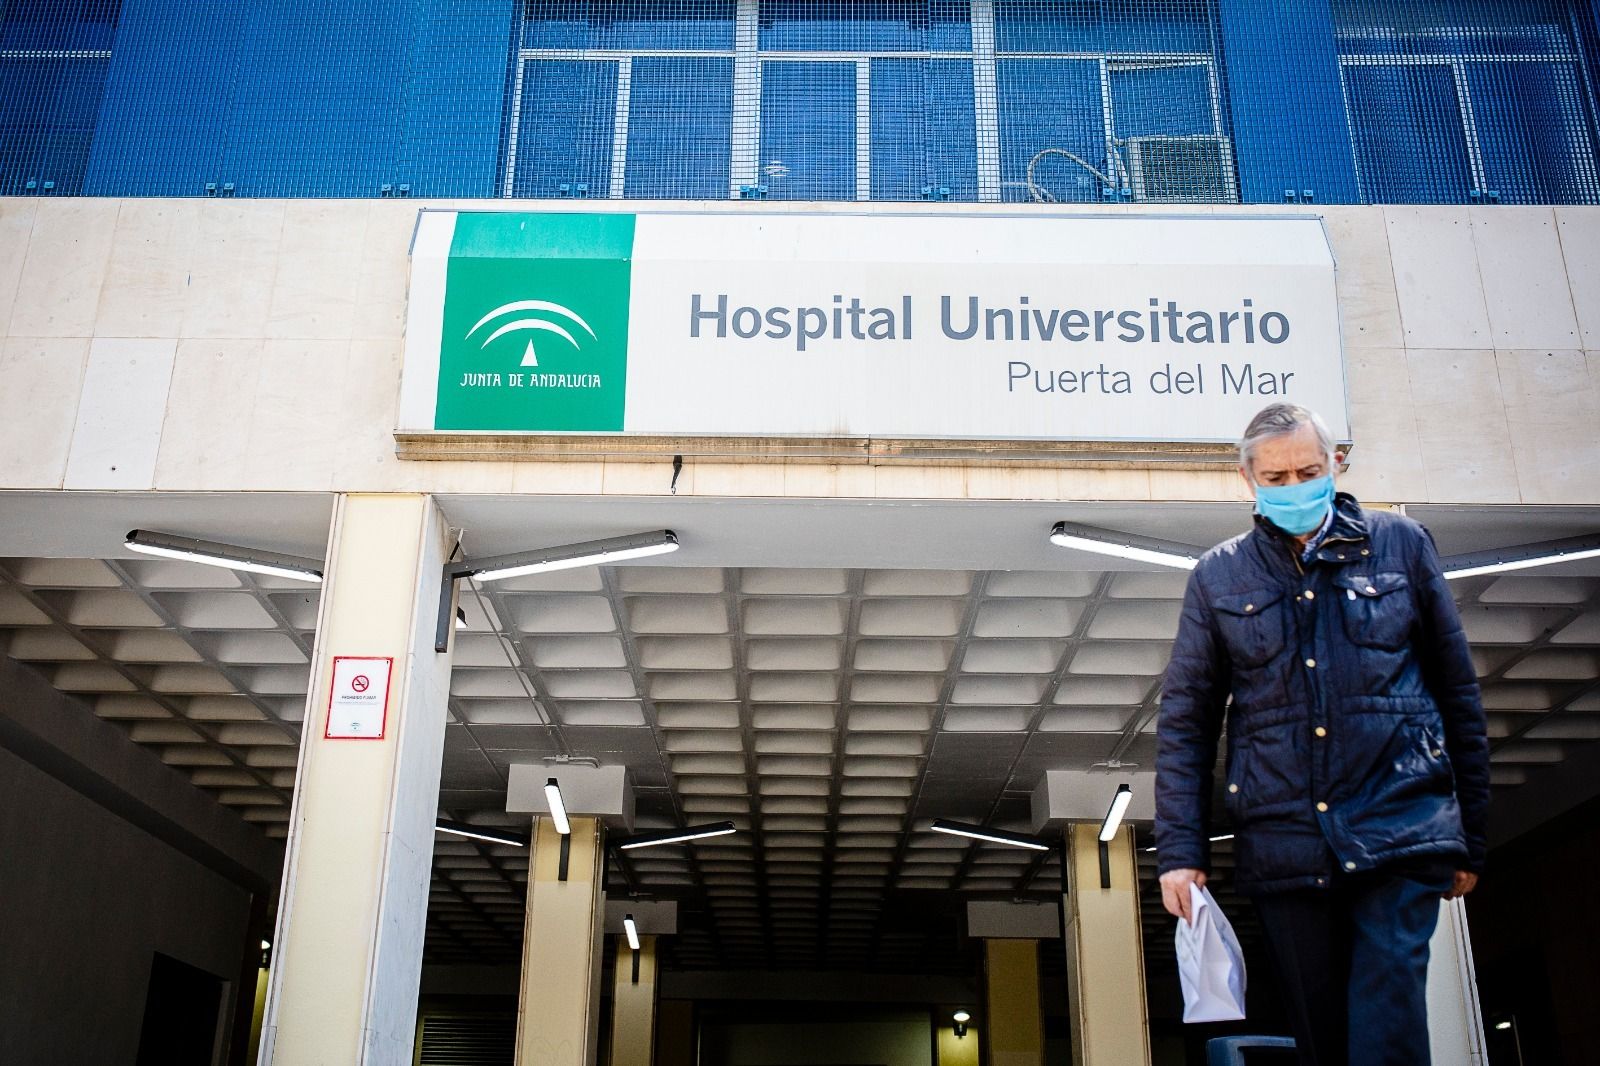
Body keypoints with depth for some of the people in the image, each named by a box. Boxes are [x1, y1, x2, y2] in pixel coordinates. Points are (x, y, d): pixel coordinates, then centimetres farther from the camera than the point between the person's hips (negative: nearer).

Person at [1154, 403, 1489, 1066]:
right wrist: (1181, 851, 0)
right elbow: (1185, 721, 8)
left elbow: (1458, 693, 12)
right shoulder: (1218, 577, 9)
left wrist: (1469, 837, 11)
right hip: (1284, 851, 1)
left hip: (1400, 833, -1)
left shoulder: (1401, 545, 9)